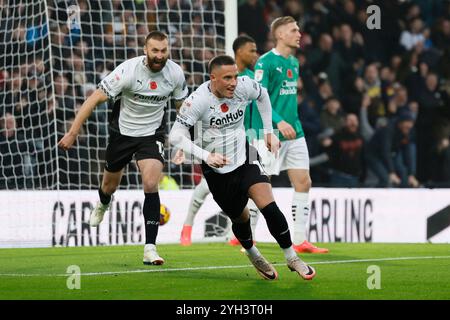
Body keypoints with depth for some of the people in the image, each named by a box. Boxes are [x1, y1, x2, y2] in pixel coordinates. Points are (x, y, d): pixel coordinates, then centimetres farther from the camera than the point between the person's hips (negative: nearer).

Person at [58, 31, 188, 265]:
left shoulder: (175, 73, -13)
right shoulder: (128, 70, -24)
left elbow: (181, 105, 8)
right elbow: (95, 99, -21)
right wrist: (73, 133, -23)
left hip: (151, 135, 0)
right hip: (122, 132, 0)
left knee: (151, 185, -20)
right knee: (110, 184, 17)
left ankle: (150, 248, -17)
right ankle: (103, 204, 58)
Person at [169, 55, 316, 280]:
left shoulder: (244, 86, -14)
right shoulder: (199, 100, -24)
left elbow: (262, 95, 10)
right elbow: (176, 136, -26)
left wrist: (269, 132, 9)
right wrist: (205, 156, -38)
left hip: (245, 159, 2)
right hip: (217, 170, -1)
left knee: (269, 207, -17)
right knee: (241, 218, 11)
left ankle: (292, 258, -1)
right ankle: (252, 255, 43)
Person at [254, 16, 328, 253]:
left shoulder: (294, 62, 14)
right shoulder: (266, 62, -11)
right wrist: (279, 121, -27)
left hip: (294, 133, 8)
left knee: (303, 183, 3)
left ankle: (300, 241, 8)